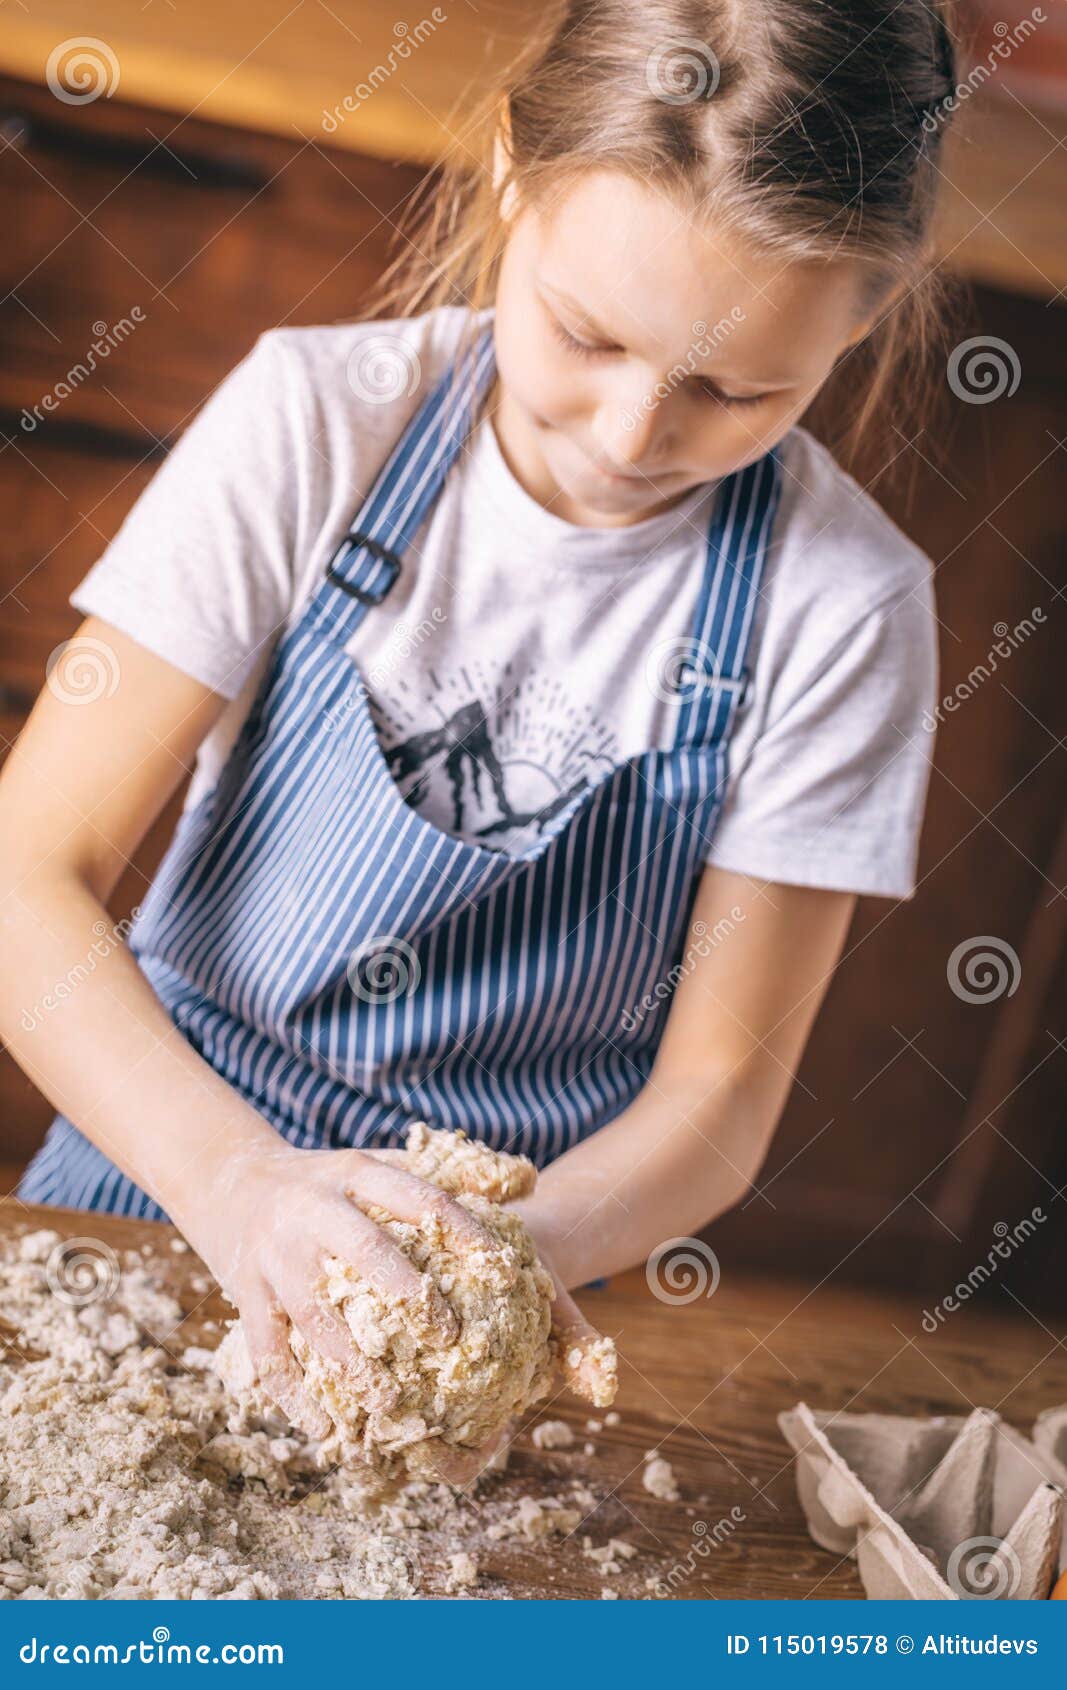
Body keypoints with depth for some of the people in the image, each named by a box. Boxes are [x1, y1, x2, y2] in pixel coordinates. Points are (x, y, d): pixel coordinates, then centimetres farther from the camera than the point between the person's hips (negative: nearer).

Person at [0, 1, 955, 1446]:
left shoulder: (842, 606, -12)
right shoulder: (317, 419, -12)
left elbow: (717, 1089, -7)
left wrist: (526, 1251, -27)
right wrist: (238, 1180, -32)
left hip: (527, 1237, 1)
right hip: (167, 1166, -1)